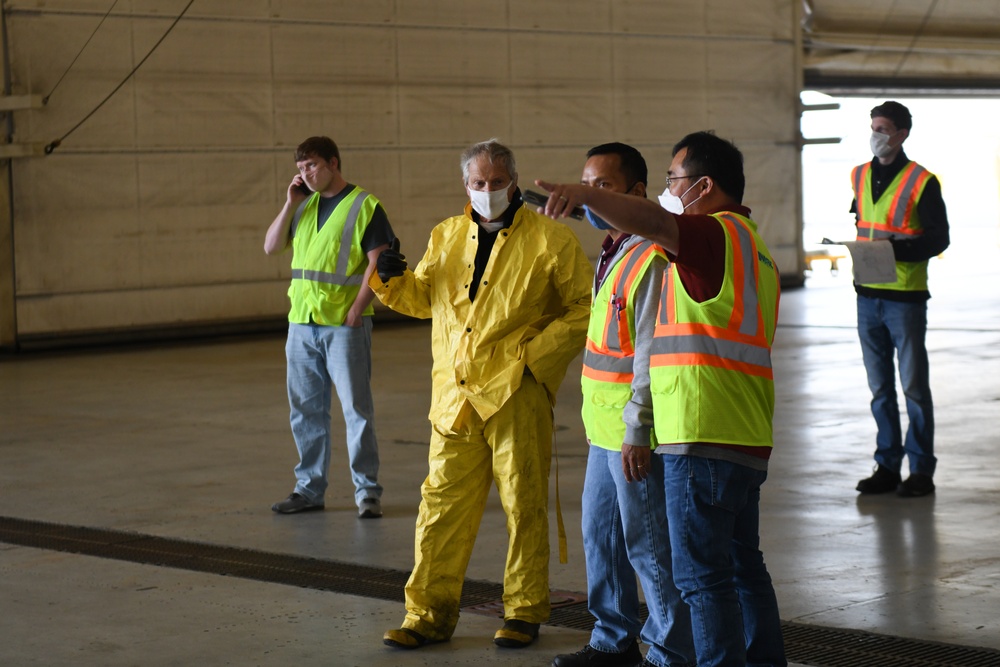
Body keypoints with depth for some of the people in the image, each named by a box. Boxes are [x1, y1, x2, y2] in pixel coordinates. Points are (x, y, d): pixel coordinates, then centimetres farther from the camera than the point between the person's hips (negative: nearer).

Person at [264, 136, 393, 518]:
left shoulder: (364, 206, -5)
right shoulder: (304, 206, 13)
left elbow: (377, 262, -10)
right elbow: (271, 247, 11)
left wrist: (356, 311, -15)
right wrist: (290, 204, 1)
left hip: (344, 324, -6)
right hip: (302, 323, 6)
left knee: (356, 407, -3)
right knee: (305, 410, 10)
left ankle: (367, 491, 3)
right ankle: (309, 489, 19)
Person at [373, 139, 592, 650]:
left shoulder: (551, 240, -1)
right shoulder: (446, 236, 15)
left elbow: (585, 310, -1)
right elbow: (421, 298, 25)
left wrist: (537, 353, -10)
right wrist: (392, 279, 3)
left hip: (516, 394, -4)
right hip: (454, 397, 4)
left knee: (523, 504, 4)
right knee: (442, 503, 5)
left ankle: (524, 612, 16)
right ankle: (430, 613, 12)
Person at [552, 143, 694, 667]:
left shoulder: (650, 259, -18)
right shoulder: (611, 254, 14)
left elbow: (650, 354, -22)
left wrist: (637, 431, -22)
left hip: (633, 433, -10)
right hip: (605, 428, 10)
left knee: (648, 544, -2)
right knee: (600, 532, 18)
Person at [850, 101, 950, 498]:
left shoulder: (921, 182, -8)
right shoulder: (860, 176, 10)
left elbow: (939, 239, -9)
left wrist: (897, 249, -22)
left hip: (906, 296, -5)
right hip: (868, 295, 6)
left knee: (914, 386, 0)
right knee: (880, 387, 10)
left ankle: (921, 469, 7)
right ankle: (887, 465, 17)